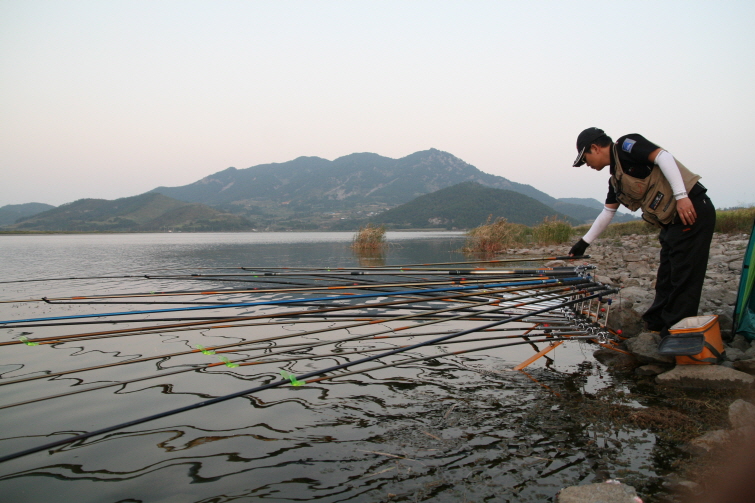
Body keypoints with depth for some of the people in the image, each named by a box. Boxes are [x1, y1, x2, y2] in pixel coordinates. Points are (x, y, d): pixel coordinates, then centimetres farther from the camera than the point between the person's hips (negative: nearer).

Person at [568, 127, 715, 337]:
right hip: (673, 222, 9)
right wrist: (584, 243, 28)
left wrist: (681, 196, -26)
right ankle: (653, 326, 23)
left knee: (684, 277, -5)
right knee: (665, 279, 14)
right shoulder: (615, 180, 19)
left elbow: (663, 157, -18)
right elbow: (607, 214, 26)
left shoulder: (626, 145, -5)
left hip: (691, 210, -9)